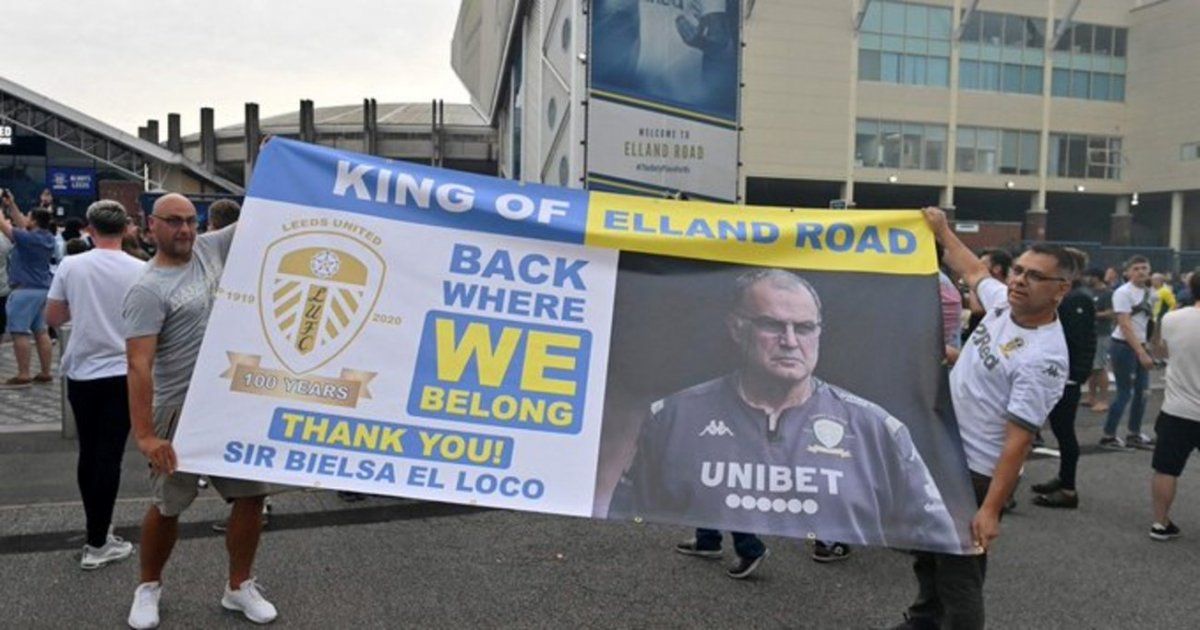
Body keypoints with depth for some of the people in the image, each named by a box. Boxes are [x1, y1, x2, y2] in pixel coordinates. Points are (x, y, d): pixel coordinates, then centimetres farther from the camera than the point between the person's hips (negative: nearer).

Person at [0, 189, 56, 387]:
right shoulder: (47, 238, 6)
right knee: (40, 331, 11)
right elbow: (23, 225, 21)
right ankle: (45, 373, 13)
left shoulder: (30, 239, -18)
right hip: (42, 289, 9)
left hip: (25, 290, -9)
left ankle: (23, 376, -5)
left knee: (20, 332, -5)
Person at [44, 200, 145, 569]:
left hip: (81, 373, 3)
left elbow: (52, 318, 3)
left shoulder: (71, 266, -4)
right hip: (122, 373, -2)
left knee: (89, 453, 15)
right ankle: (98, 544, 5)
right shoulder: (140, 270, -9)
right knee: (109, 456, 1)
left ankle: (97, 530, 25)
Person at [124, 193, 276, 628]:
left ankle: (239, 587, 23)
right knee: (168, 506, 10)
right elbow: (139, 365, -22)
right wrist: (144, 434, -28)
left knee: (251, 494, 8)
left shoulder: (208, 249, 5)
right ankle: (149, 587, 33)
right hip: (182, 411, -6)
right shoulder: (148, 290, -15)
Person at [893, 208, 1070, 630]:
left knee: (959, 572, -1)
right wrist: (942, 231, 25)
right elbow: (975, 271, 21)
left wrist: (991, 508, -29)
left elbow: (1019, 439, -27)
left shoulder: (1043, 358, -25)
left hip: (976, 472, -9)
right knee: (929, 551, 26)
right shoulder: (1003, 302, -3)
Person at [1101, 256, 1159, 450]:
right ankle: (1108, 436, 5)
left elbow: (1149, 320, 17)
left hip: (1140, 345, 7)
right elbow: (1125, 326, -20)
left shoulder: (1151, 293, 8)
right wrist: (1141, 353, -25)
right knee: (1124, 393, -5)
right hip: (1123, 347, -7)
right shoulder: (1123, 292, -14)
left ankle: (1135, 434, 21)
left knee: (1141, 392, 9)